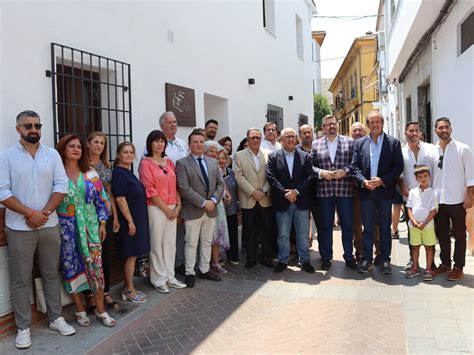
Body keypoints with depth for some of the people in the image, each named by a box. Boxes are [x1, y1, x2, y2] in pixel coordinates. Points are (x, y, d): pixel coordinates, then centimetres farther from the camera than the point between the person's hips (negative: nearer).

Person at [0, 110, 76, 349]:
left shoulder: (52, 154, 5)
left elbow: (61, 186, 0)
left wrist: (44, 213, -11)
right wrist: (30, 214, -15)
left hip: (49, 225, 3)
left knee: (52, 274, 12)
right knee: (21, 279, 6)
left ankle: (56, 318, 26)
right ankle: (23, 328, 18)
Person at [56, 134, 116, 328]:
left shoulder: (91, 174, 6)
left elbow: (102, 199, 7)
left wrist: (102, 223, 2)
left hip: (90, 226, 2)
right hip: (66, 228, -2)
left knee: (95, 265, 1)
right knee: (71, 267, 5)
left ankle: (101, 309, 12)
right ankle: (80, 310, 19)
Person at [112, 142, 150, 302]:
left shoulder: (129, 173, 12)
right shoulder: (119, 173, -16)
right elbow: (120, 199, -21)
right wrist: (130, 222, -21)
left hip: (136, 218, 9)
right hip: (129, 220, -9)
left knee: (132, 255, 14)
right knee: (131, 254, 0)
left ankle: (128, 288, 24)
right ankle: (129, 290, 13)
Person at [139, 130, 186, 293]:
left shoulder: (169, 162, 12)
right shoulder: (146, 163, -6)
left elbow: (175, 185, 12)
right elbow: (150, 190, -12)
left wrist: (178, 205, -1)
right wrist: (166, 209, -12)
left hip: (172, 208, 6)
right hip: (156, 208, -6)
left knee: (170, 243, 11)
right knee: (157, 244, 2)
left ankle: (169, 277, 22)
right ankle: (158, 280, 14)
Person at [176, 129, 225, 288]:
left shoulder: (213, 162, 10)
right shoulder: (182, 163, -6)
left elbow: (220, 184, 8)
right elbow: (184, 188, -15)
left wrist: (213, 200, -9)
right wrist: (203, 203, -18)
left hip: (211, 210, 5)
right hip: (192, 211, -5)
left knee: (207, 242, 14)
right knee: (191, 243, 5)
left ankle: (204, 270, 28)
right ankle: (190, 273, 18)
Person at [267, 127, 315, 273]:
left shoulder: (305, 156, 6)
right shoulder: (273, 156, 3)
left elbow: (309, 177, -2)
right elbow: (271, 177, -6)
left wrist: (296, 191, -14)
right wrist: (285, 193, -15)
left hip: (301, 201, 1)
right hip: (282, 202, -1)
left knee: (303, 234, 9)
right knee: (283, 234, 8)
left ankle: (304, 260, 22)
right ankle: (282, 260, 21)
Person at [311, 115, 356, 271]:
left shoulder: (349, 142, 5)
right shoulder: (315, 144, 7)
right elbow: (310, 165, 4)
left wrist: (345, 171, -15)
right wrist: (321, 173, -12)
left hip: (345, 190, 0)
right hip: (324, 191, 1)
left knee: (347, 225, 8)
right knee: (325, 226, 9)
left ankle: (349, 257, 22)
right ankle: (326, 257, 21)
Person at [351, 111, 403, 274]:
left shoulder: (393, 142, 2)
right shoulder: (360, 143, 8)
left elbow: (398, 166, -3)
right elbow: (354, 166, 4)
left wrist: (382, 180, -14)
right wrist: (364, 181, -12)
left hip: (385, 191, -1)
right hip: (366, 191, 1)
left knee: (385, 227, 8)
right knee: (368, 227, 8)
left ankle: (385, 260, 18)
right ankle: (366, 259, 16)